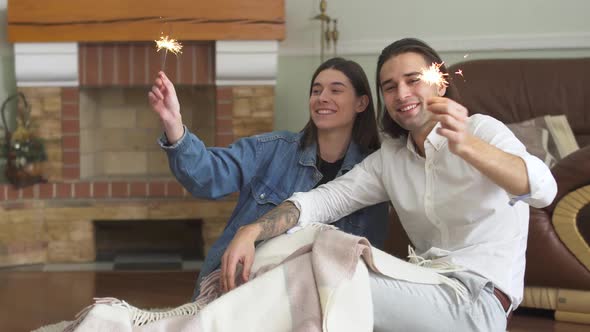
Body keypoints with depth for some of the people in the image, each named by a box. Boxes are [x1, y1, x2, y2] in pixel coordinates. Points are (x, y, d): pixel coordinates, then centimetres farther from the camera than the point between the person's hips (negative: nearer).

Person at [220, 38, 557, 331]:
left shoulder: (480, 130, -1)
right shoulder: (388, 158, 17)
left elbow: (543, 190, -20)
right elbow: (323, 200, 5)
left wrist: (466, 145, -39)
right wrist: (253, 230, -13)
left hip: (480, 299, -5)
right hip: (434, 290, 6)